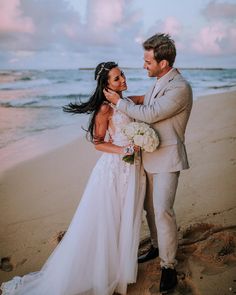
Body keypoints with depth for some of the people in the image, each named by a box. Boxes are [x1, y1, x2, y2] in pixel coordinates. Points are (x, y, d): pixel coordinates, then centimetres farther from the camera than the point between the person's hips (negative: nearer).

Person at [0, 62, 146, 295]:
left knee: (126, 222, 15)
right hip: (113, 169, -7)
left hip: (133, 169, 7)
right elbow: (98, 143, -9)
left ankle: (119, 271, 32)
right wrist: (125, 150, -19)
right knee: (102, 225, 0)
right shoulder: (105, 108, -11)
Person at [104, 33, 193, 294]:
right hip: (150, 156, 9)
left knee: (162, 210, -10)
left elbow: (149, 115, -22)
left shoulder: (179, 88, -19)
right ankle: (157, 246, 35)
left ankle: (168, 265, 5)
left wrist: (119, 101, -11)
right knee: (150, 207, 16)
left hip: (167, 158, -8)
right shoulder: (159, 83, 10)